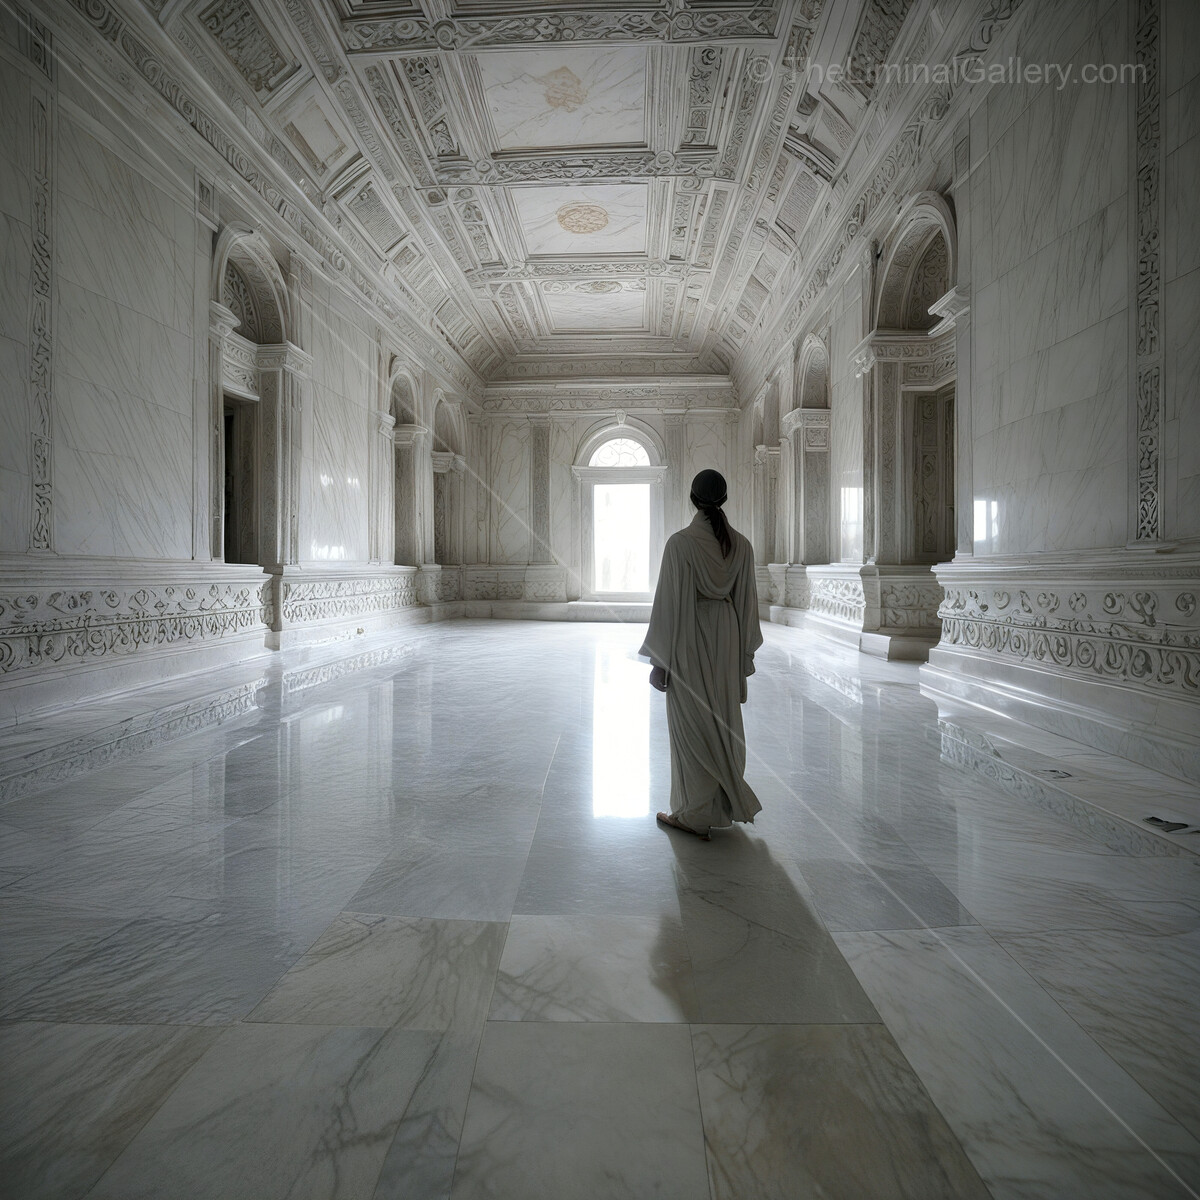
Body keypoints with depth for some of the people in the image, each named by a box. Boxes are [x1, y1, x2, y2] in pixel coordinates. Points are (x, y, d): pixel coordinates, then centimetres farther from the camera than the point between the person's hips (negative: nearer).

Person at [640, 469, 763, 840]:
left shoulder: (680, 542, -15)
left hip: (689, 640, -5)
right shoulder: (741, 545, 0)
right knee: (724, 721, 17)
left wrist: (660, 659, -8)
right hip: (727, 639, 5)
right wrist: (746, 652, 15)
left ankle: (696, 814, 15)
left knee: (691, 725, 5)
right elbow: (747, 601, 5)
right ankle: (726, 805, 31)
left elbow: (669, 601, -14)